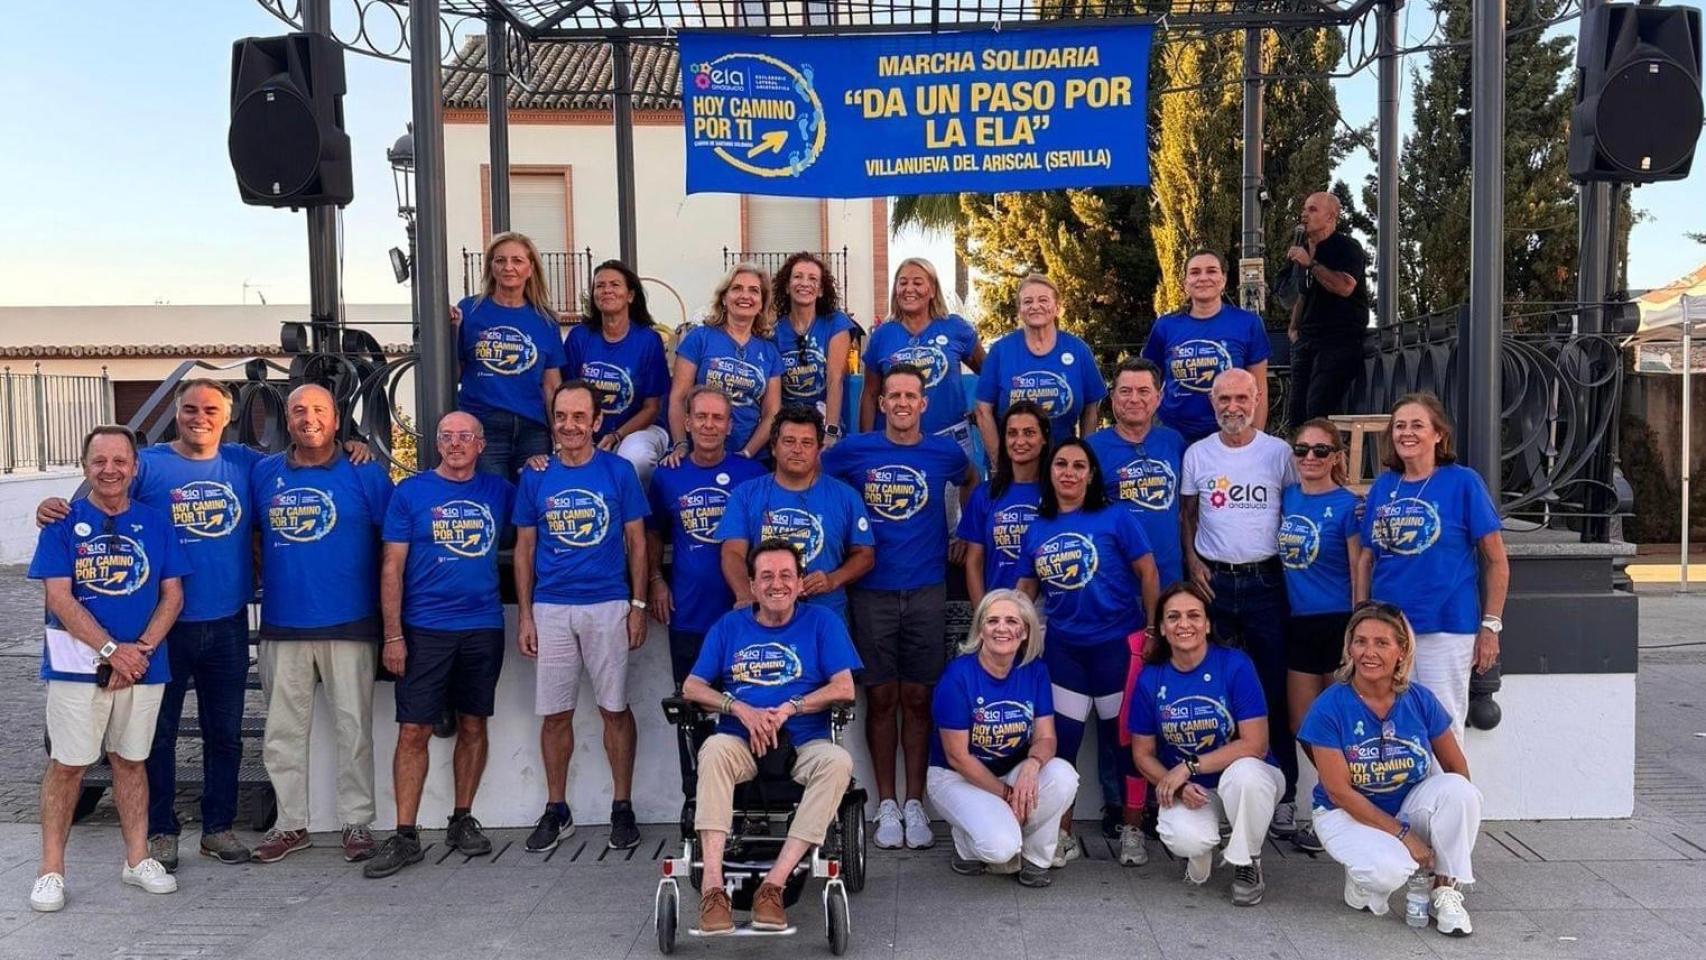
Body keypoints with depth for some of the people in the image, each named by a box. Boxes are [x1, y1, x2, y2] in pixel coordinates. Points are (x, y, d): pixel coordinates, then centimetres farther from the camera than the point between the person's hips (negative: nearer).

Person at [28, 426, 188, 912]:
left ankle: (138, 859, 20)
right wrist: (112, 650, -15)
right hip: (77, 666, -2)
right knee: (67, 763, 2)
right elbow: (59, 598, -8)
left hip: (144, 666, 2)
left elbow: (173, 595, 3)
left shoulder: (155, 522, 5)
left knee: (130, 760, 12)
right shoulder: (63, 523, -1)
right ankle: (51, 870, 11)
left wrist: (141, 649, -11)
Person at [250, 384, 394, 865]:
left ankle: (357, 822, 13)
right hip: (282, 625, 3)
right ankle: (290, 823, 22)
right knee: (283, 731, 10)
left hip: (350, 624, -3)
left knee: (353, 727, 2)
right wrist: (265, 577, 9)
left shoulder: (364, 473, 0)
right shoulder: (263, 474, 9)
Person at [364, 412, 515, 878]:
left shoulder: (498, 491, 8)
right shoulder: (410, 492, 0)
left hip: (484, 628, 3)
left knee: (473, 726, 10)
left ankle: (463, 820, 22)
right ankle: (405, 836, 5)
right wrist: (393, 635, -8)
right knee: (413, 732, -2)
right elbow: (392, 567, -1)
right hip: (424, 630, -2)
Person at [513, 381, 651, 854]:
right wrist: (524, 614, 4)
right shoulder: (535, 478, 6)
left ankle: (622, 806, 16)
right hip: (550, 609, 2)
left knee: (615, 708, 4)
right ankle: (556, 809, 21)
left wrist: (638, 605, -3)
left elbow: (636, 543, 3)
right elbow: (524, 549, 9)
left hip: (608, 606, -2)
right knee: (555, 713, 8)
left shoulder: (619, 472, 0)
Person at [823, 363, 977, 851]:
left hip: (926, 590, 0)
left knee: (917, 698, 4)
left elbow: (971, 481, 25)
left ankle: (915, 804, 15)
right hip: (871, 591, 0)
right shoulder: (854, 451, 1)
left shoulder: (945, 453, 4)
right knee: (880, 697, 4)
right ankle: (886, 805, 15)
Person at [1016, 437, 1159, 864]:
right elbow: (1025, 590, 12)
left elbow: (1148, 574, -2)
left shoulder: (1115, 519, -4)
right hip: (1062, 647, 3)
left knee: (1119, 734, 8)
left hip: (1116, 643, -3)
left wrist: (1153, 630, -4)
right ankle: (1062, 832, 15)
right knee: (1059, 739, 4)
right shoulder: (1036, 530, 7)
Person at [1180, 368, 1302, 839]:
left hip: (1265, 582, -1)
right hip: (1213, 582, 2)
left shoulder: (1279, 452, 2)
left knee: (1274, 691, 0)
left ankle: (1283, 797, 8)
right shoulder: (1197, 454, 6)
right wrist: (1192, 561, 1)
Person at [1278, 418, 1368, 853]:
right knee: (1303, 728, 10)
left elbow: (1359, 573, -8)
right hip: (1297, 623, 6)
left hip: (1337, 622, -5)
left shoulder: (1348, 505, -7)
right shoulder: (1285, 498, 7)